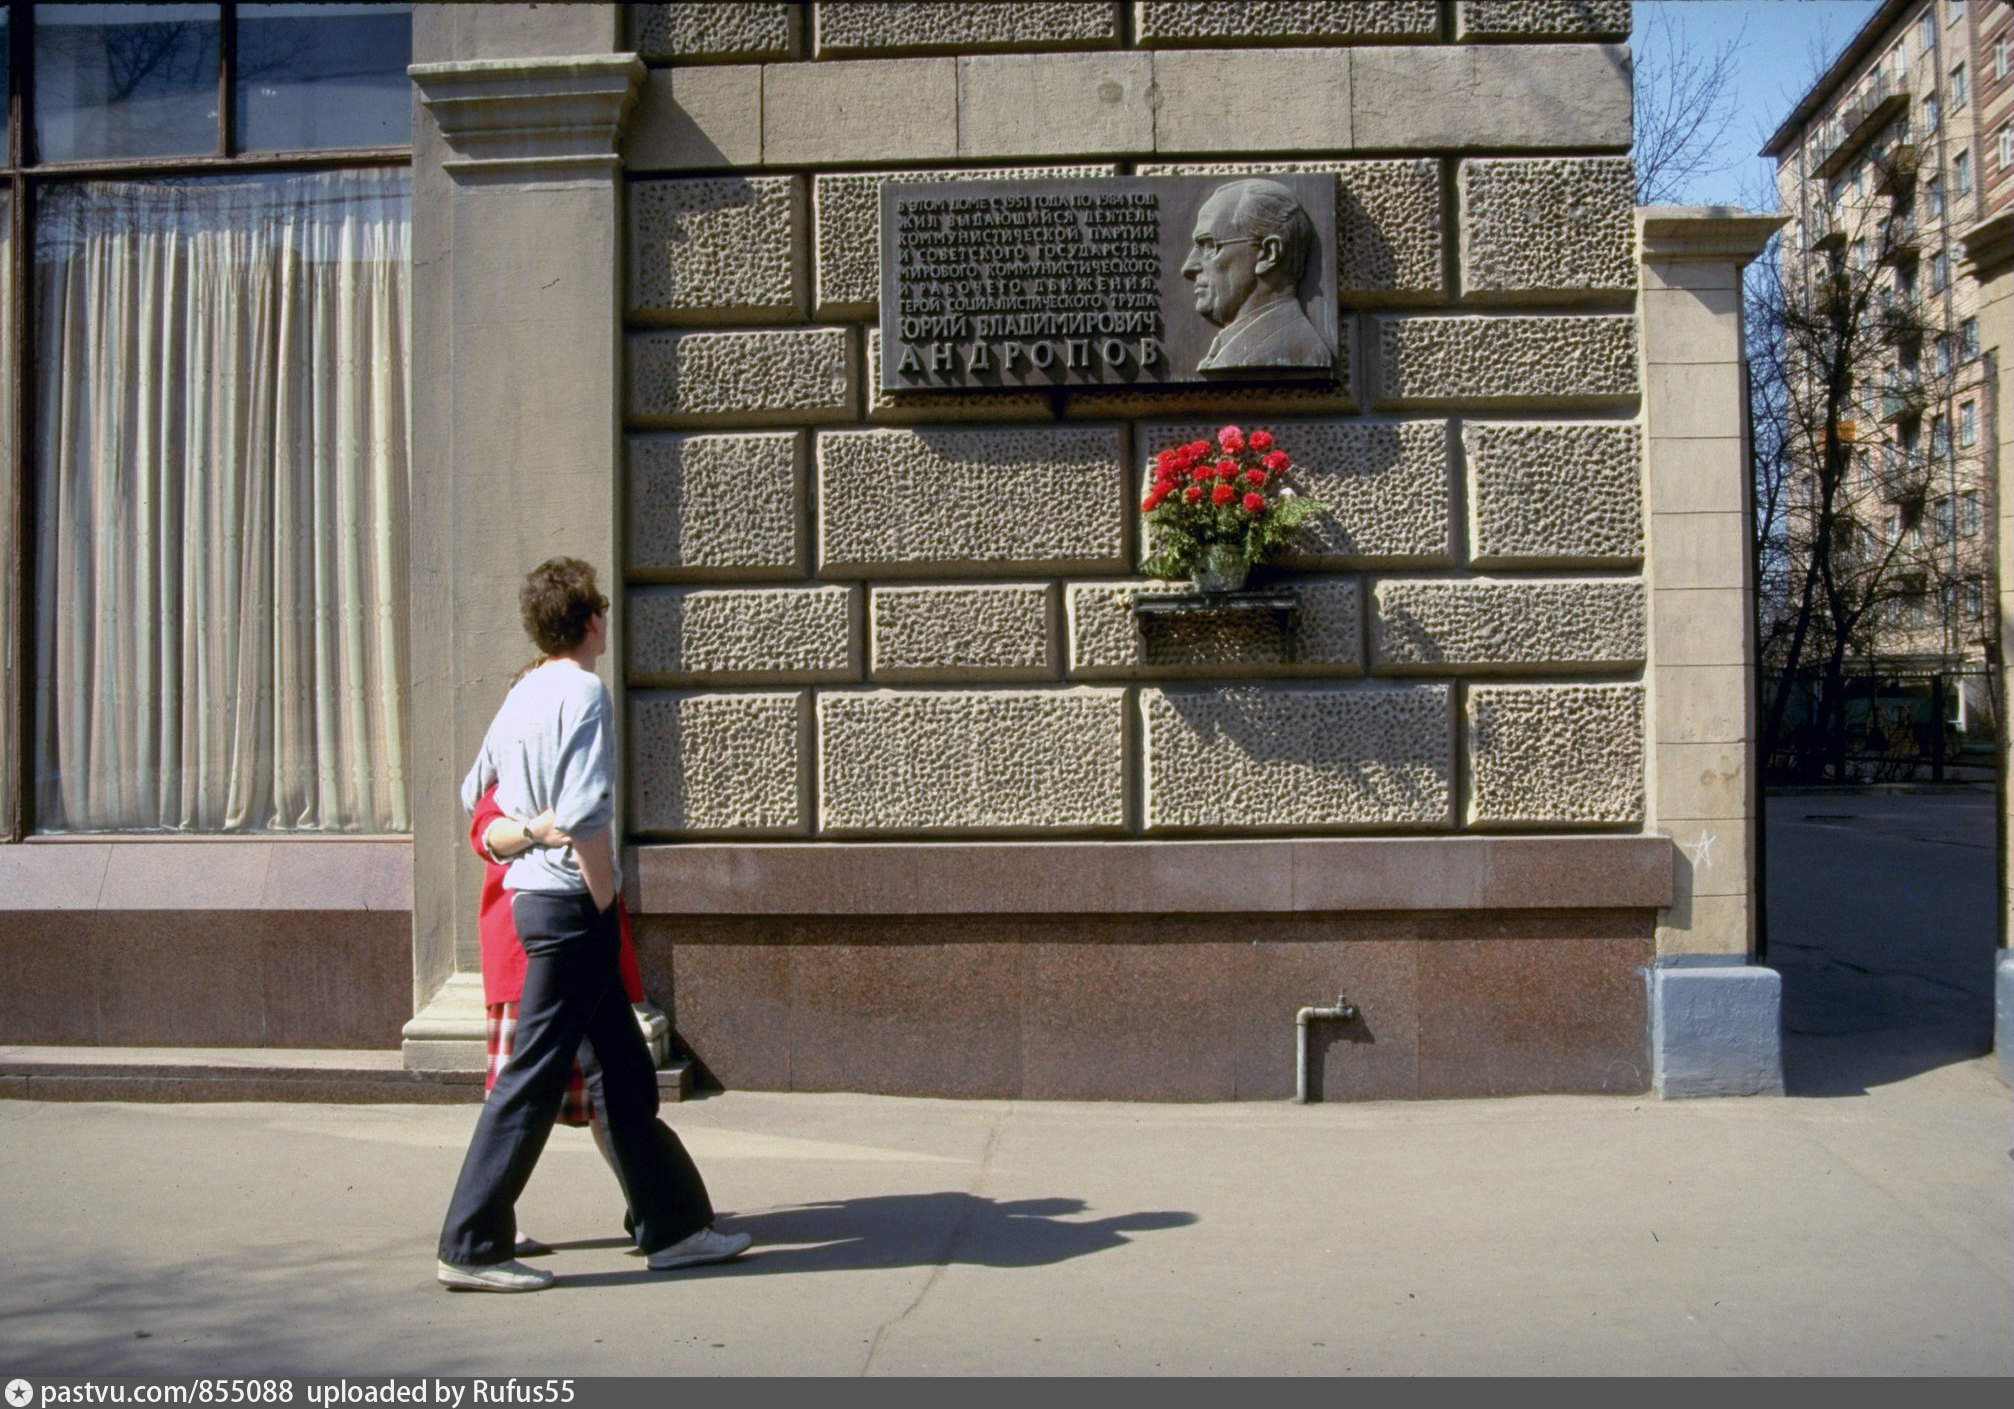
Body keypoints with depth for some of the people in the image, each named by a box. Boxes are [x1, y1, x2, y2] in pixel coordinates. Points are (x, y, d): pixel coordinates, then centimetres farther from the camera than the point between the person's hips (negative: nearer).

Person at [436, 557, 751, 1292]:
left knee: (624, 1071, 13)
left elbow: (475, 791, 22)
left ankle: (674, 1225, 20)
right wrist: (604, 897, -13)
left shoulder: (523, 694, 14)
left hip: (531, 893, 9)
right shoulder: (583, 691, -12)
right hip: (569, 903, -9)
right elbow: (584, 813, -23)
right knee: (533, 1079, -3)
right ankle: (471, 1247, 5)